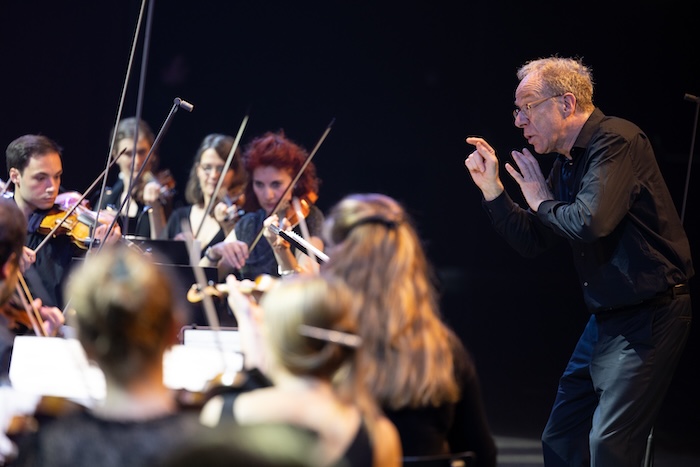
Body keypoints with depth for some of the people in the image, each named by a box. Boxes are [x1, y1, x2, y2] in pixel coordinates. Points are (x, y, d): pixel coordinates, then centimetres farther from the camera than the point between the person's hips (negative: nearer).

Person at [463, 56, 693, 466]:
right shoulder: (568, 162, 13)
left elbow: (590, 221, -29)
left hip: (649, 316, -10)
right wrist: (491, 187, 7)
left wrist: (543, 201, -10)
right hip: (607, 319, 10)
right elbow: (532, 240, 19)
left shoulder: (617, 141, -16)